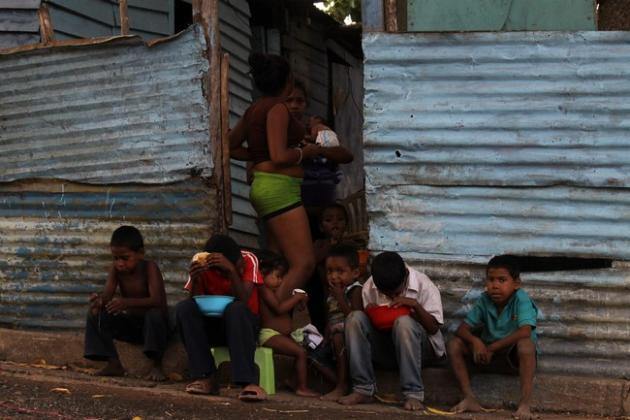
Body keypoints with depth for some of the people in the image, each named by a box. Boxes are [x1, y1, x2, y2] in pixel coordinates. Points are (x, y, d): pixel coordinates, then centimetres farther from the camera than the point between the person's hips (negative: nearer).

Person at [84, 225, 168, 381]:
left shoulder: (149, 268, -20)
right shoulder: (115, 270, -6)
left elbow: (157, 301, -34)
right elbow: (107, 295, -17)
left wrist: (128, 302, -50)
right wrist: (98, 300, -43)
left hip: (152, 326, -5)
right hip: (130, 324, 5)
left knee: (155, 314, -37)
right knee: (95, 315, -12)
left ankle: (157, 365, -23)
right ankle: (114, 364, -9)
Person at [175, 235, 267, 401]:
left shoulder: (249, 260, -14)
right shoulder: (202, 266, -8)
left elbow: (243, 301, -25)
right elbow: (196, 303, -12)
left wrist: (231, 270, -39)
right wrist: (195, 280, -30)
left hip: (243, 324, -2)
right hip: (213, 325, 2)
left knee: (235, 309, -35)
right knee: (184, 308, -25)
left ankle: (248, 381, -42)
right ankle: (206, 377, -25)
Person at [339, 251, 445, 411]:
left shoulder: (424, 285, -12)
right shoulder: (369, 287, -3)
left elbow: (434, 328, -12)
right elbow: (369, 321, 6)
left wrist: (416, 306, -28)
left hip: (419, 345, -3)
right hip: (384, 345, 4)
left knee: (404, 322, -36)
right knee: (355, 318, -21)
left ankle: (413, 394, -34)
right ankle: (363, 389, -20)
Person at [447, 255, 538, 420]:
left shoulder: (521, 299, -18)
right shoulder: (484, 301, -5)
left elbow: (525, 332, -32)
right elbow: (462, 329, -4)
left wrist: (492, 347, -25)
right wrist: (475, 341, -28)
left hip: (515, 356, -5)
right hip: (490, 354, 5)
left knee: (526, 343, -37)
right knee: (454, 344, -12)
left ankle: (525, 404, -39)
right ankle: (469, 398, -17)